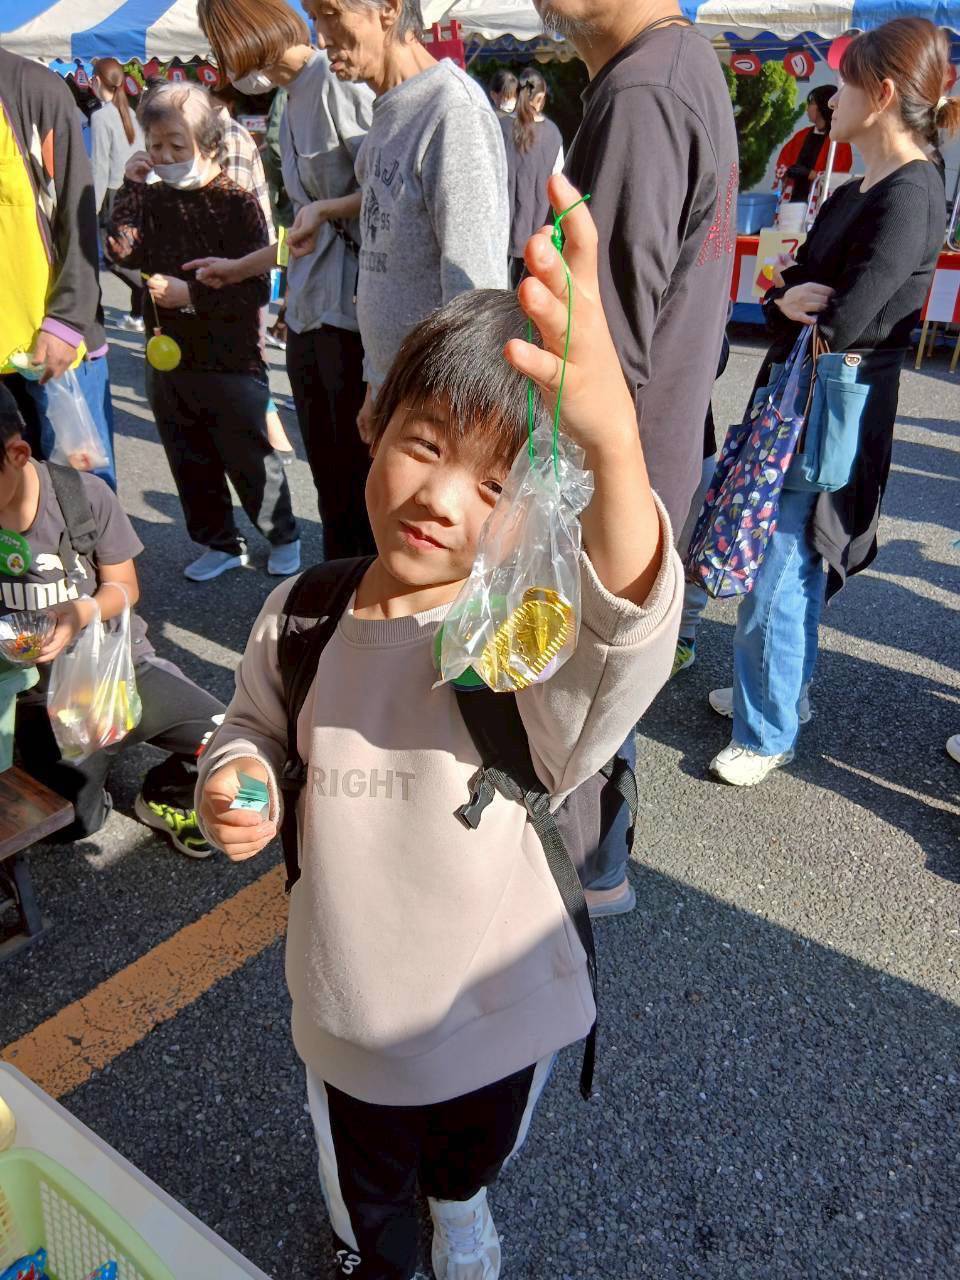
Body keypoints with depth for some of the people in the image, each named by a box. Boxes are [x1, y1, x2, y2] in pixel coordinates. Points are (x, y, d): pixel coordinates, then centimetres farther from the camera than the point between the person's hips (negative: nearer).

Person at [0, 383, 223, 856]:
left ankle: (163, 797, 13)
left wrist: (85, 612, -25)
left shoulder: (83, 494, -15)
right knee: (71, 826, -7)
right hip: (44, 694, 1)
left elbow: (123, 586, -2)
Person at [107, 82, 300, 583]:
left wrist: (191, 294, -20)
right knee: (191, 464, 13)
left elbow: (257, 288, -15)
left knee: (249, 460, 5)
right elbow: (122, 249, -5)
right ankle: (221, 543, 28)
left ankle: (283, 537, 26)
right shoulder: (153, 199, 7)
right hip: (168, 357, 6)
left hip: (231, 359, -6)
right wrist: (129, 188, -6)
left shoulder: (237, 203, -10)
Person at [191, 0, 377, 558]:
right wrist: (238, 268, 28)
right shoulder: (294, 103, 20)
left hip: (352, 309, -9)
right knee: (329, 472, 13)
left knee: (362, 466, -2)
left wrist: (328, 209, -9)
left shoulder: (340, 82, -8)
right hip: (309, 317, 9)